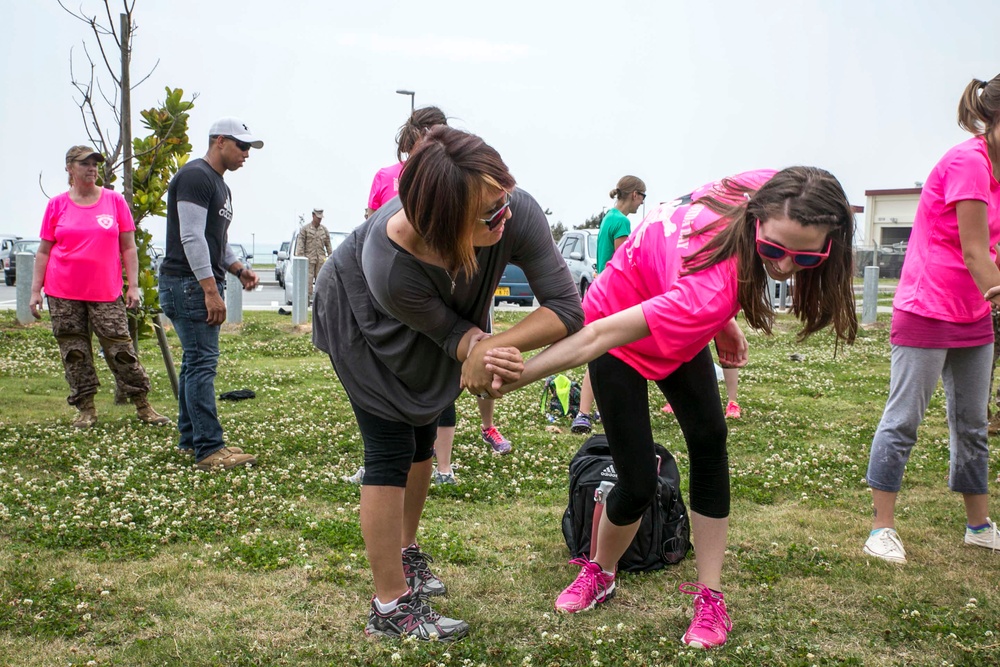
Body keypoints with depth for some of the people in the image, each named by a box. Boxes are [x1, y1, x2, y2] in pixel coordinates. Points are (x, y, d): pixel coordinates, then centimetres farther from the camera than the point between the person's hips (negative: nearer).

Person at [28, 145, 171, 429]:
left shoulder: (115, 201, 3)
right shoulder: (57, 205, 5)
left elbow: (128, 247, 5)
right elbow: (43, 251, 8)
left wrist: (133, 286, -1)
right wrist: (35, 290, 3)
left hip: (106, 293, -1)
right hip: (63, 294, 1)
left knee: (121, 348, -2)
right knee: (74, 352, 5)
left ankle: (143, 406, 6)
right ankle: (85, 409, 15)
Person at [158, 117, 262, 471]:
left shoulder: (221, 186, 20)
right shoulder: (195, 177, -12)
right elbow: (191, 237, -20)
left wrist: (239, 269, 9)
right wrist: (211, 291, -23)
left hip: (204, 284, 11)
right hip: (188, 284, -11)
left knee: (195, 362, 13)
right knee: (202, 363, -12)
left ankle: (191, 439, 21)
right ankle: (209, 449, -10)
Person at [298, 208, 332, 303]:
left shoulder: (324, 229, 13)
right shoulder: (305, 228, 2)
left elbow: (328, 244, 16)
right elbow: (301, 244, -3)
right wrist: (301, 256, -11)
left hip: (321, 259, 3)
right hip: (309, 258, -3)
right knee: (308, 279, -8)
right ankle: (308, 298, -7)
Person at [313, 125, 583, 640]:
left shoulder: (518, 214, -39)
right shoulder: (389, 264, -44)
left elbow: (566, 308, -35)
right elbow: (444, 326, -26)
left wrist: (484, 348, -45)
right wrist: (473, 346, -45)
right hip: (360, 319, -5)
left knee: (422, 435, 15)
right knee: (391, 448, -9)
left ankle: (404, 553, 38)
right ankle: (390, 608, 1)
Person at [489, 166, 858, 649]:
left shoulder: (762, 192, -25)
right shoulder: (713, 289, -45)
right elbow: (599, 336, -42)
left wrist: (722, 323, 2)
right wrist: (515, 377, -38)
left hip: (679, 330, 7)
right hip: (621, 335, -7)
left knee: (709, 440, 0)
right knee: (639, 482, -6)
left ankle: (710, 595, 10)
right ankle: (601, 573, 26)